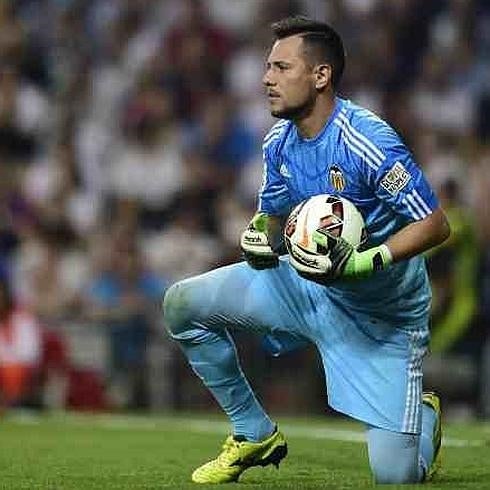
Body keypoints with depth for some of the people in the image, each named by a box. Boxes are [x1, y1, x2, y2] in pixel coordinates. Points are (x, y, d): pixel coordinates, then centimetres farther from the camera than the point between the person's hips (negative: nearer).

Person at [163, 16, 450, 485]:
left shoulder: (367, 142, -27)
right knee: (182, 304, -6)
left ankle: (425, 416, 28)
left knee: (396, 474, -12)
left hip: (382, 314, -6)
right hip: (309, 283, 6)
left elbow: (435, 225, -24)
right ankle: (255, 435, 8)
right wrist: (256, 236, -13)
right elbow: (269, 212, 12)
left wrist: (362, 264, -35)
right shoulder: (279, 141, -4)